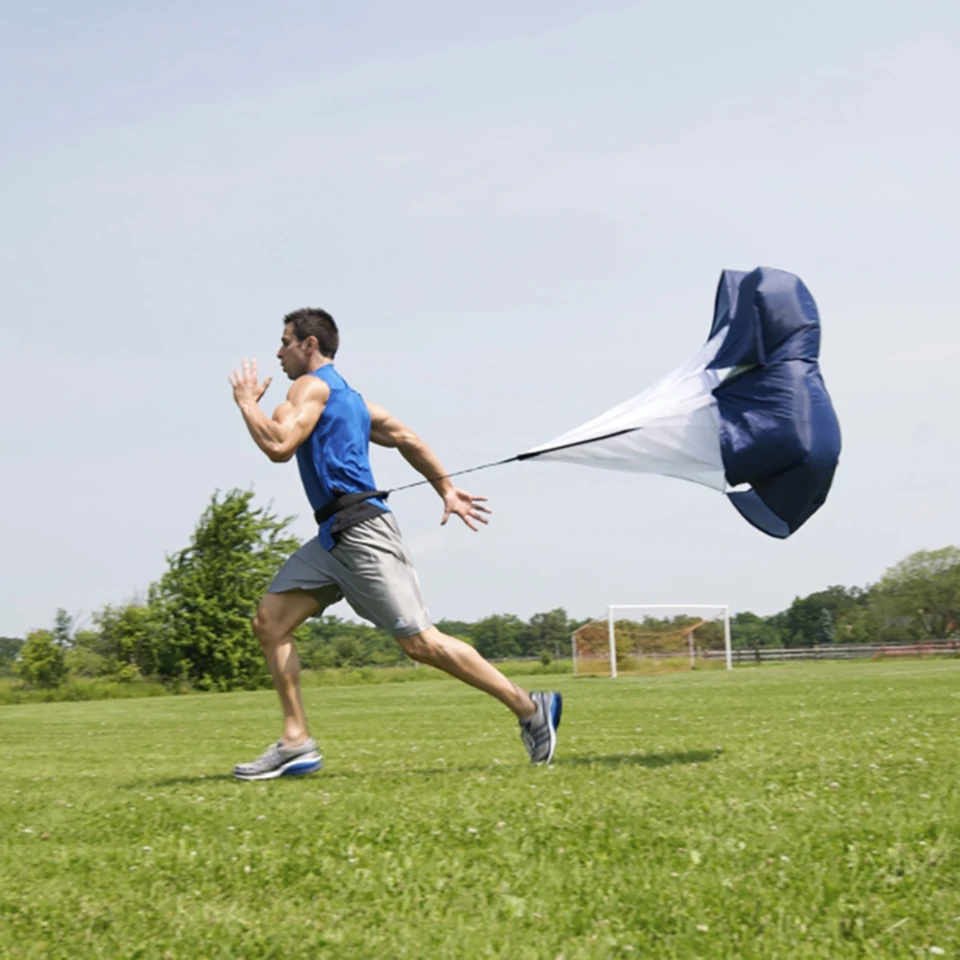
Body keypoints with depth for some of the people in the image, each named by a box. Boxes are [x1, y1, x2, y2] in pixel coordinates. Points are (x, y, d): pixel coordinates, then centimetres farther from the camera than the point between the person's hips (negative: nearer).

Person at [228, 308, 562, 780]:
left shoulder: (311, 385, -6)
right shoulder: (343, 391, 23)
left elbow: (278, 445, -20)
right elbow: (403, 436, 25)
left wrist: (248, 402, -4)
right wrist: (446, 489, 27)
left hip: (360, 532, -10)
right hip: (335, 536, 10)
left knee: (420, 642, -9)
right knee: (269, 620, 2)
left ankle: (530, 709, -1)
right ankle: (296, 742, 0)